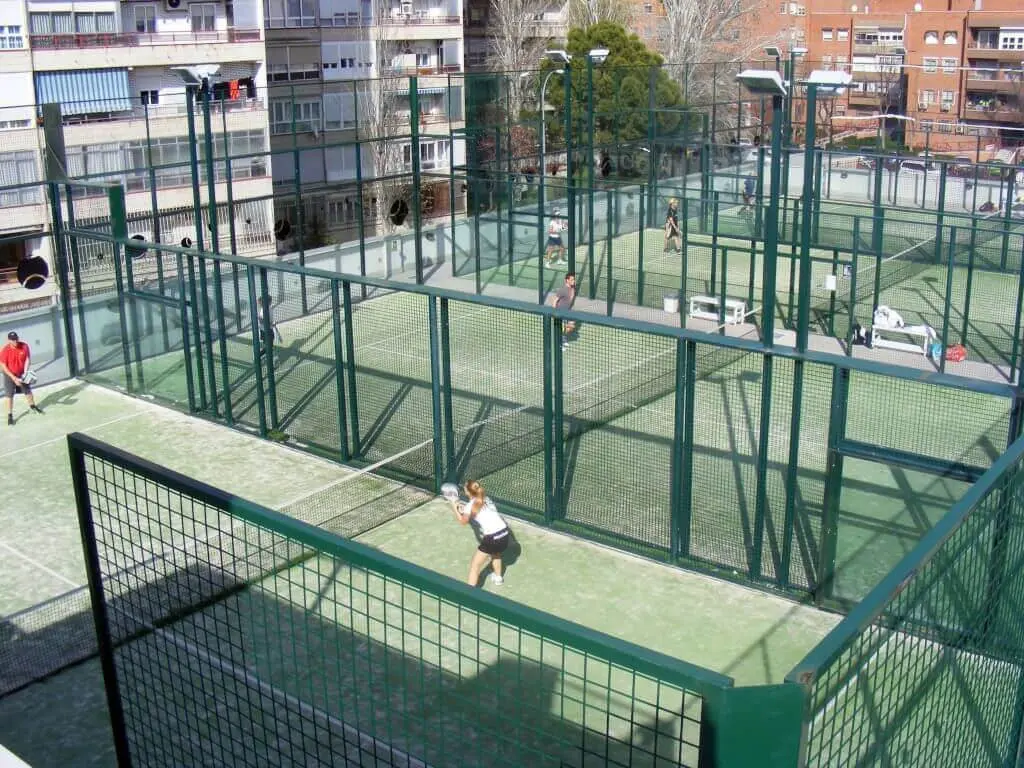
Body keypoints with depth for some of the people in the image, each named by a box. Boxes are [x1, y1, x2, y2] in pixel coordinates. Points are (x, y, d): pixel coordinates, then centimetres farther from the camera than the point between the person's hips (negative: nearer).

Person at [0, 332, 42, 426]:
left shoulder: (24, 346, -18)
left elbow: (28, 359, -7)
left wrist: (26, 371, -20)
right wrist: (14, 378, -24)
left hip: (22, 373, 3)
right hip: (9, 375, -3)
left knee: (28, 390, 19)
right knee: (10, 395, -2)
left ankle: (33, 406, 43)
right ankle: (10, 415, 7)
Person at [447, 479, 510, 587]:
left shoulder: (471, 505, -7)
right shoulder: (486, 498, 12)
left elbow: (463, 521, 10)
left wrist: (454, 507, 19)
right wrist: (465, 509, 23)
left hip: (492, 538, -8)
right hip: (505, 533, 8)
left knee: (475, 566, 4)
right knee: (495, 553, 39)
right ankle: (497, 577, 59)